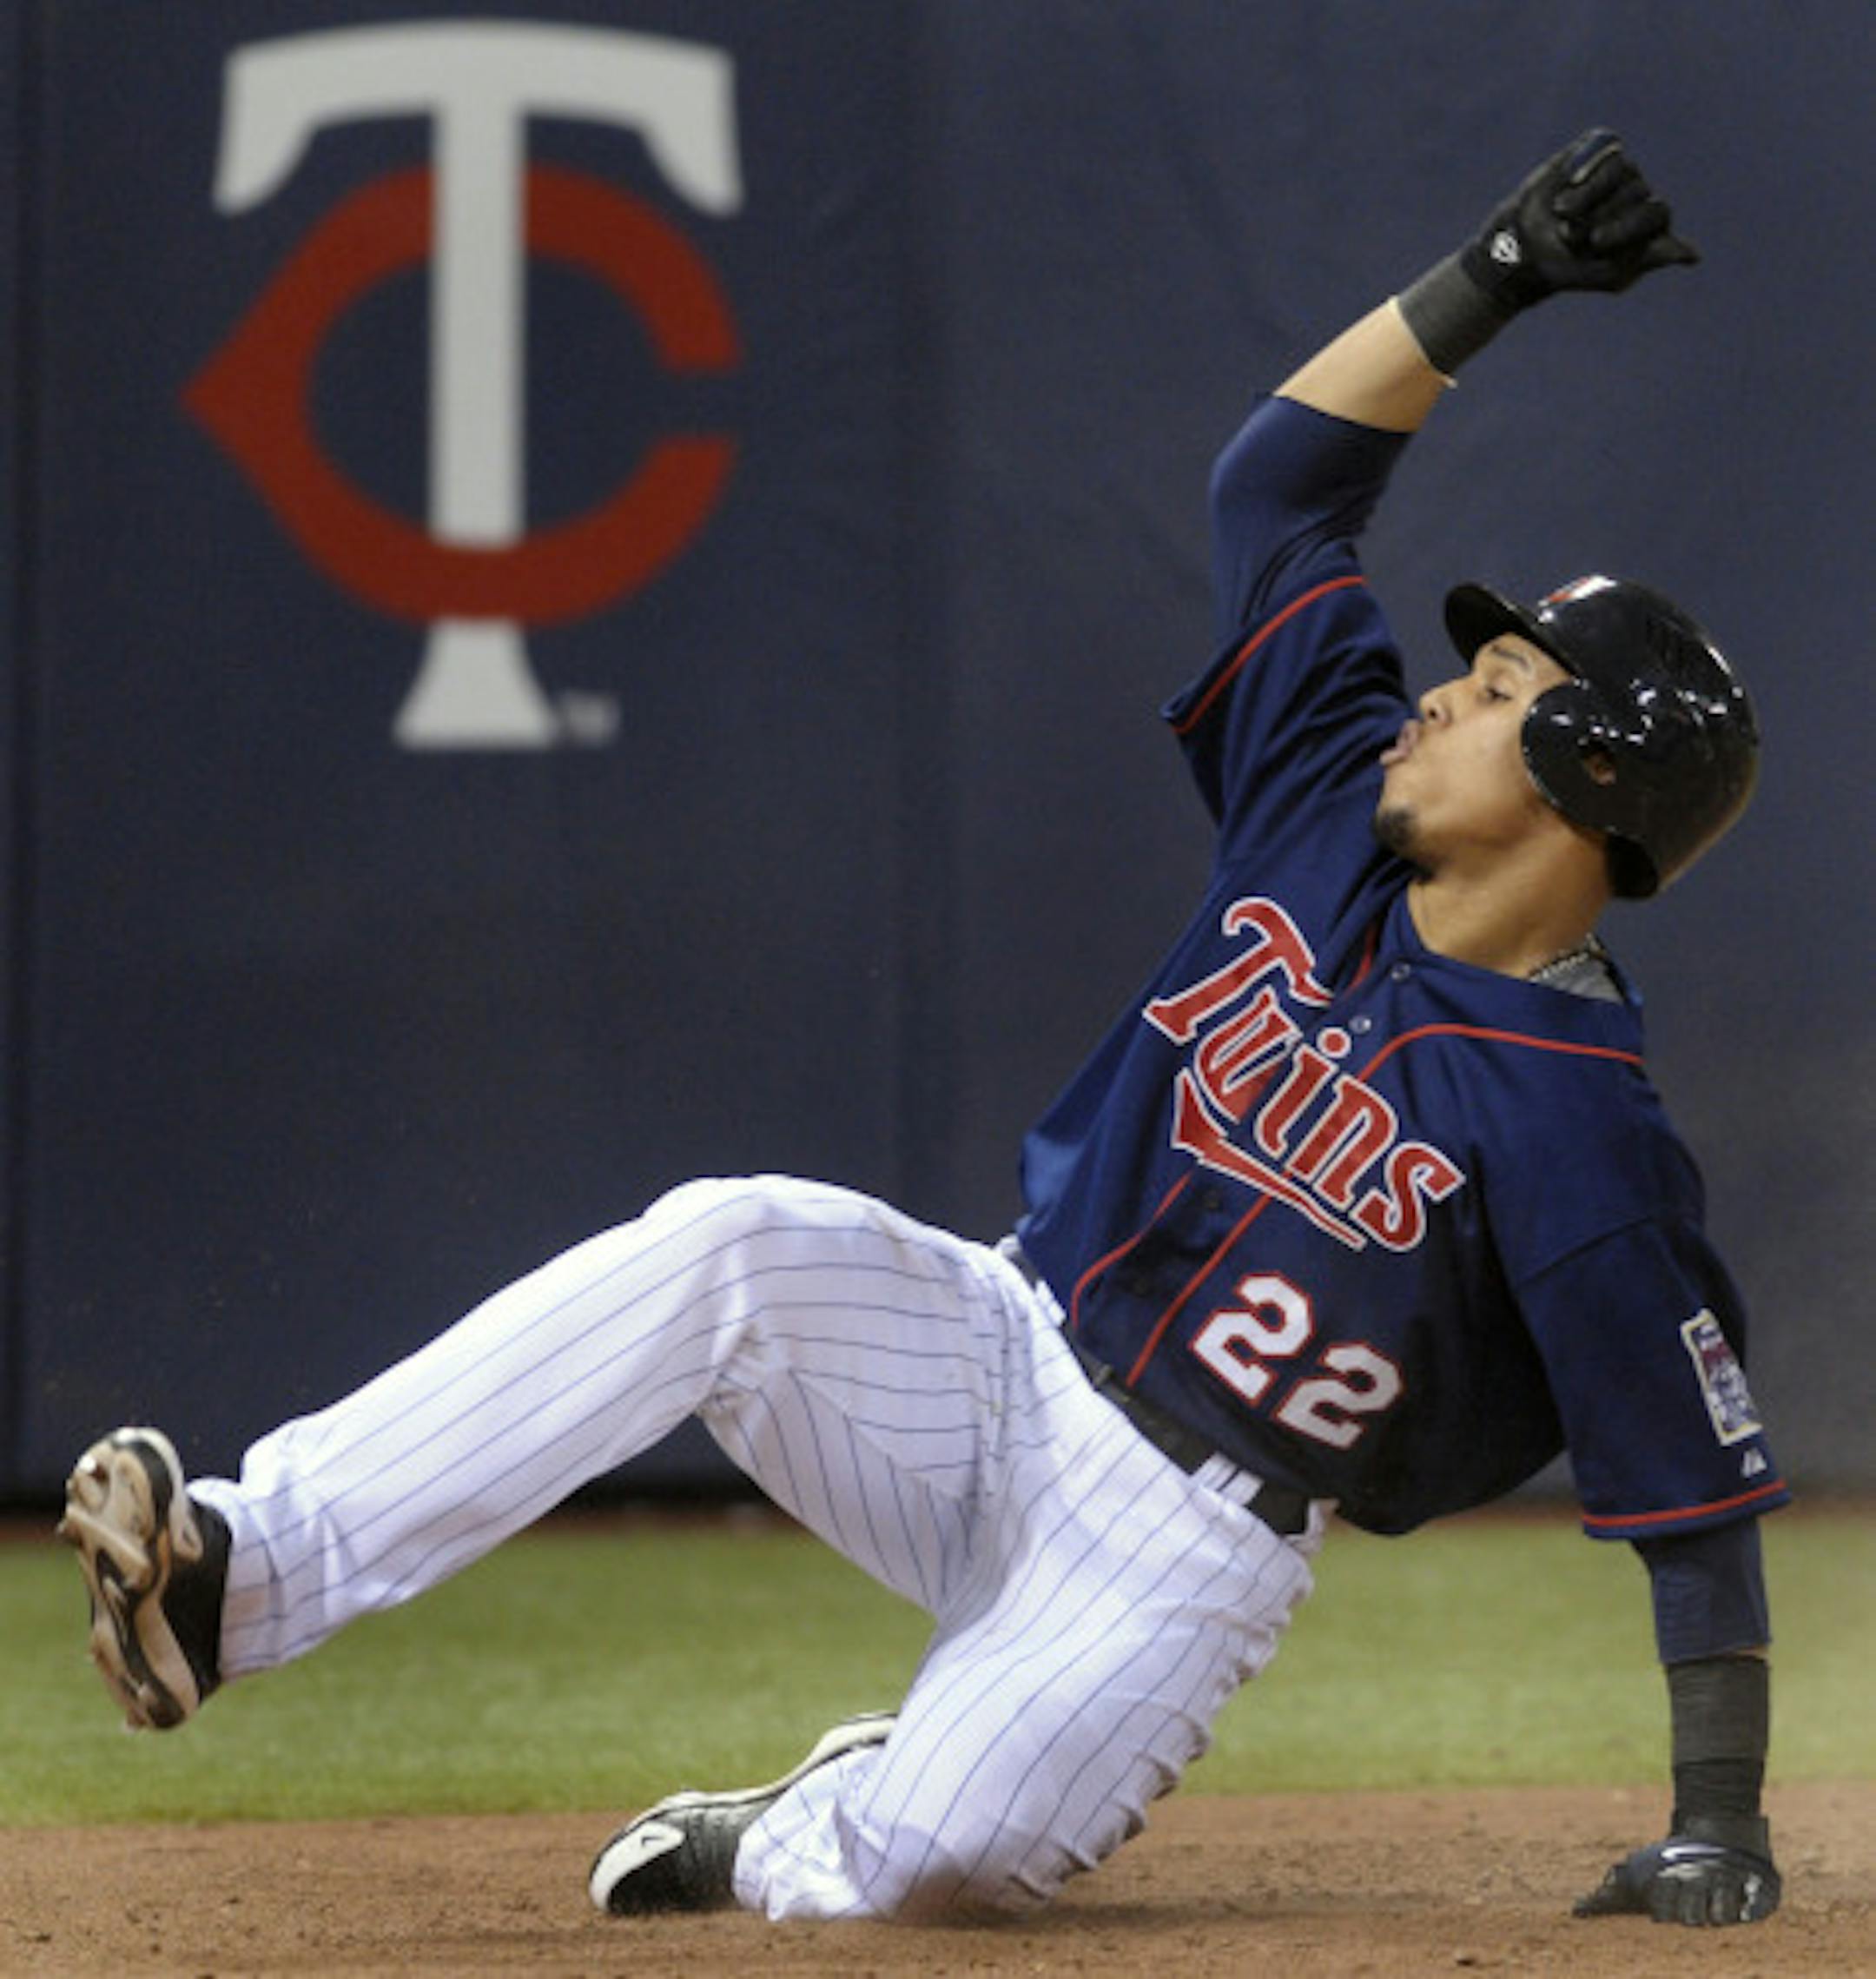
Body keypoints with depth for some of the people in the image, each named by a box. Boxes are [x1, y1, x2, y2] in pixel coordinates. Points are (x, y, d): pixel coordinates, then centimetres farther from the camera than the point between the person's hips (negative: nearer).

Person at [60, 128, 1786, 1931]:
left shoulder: (1583, 1139, -18)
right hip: (999, 1355, 5)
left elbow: (1701, 1493, -15)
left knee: (914, 1865, -30)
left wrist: (1718, 1817, -18)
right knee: (725, 1250, -26)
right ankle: (231, 1575, -30)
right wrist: (1491, 281, -4)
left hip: (1174, 1556, -5)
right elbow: (1277, 479, 6)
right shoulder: (1331, 797, 1)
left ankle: (782, 1844, 10)